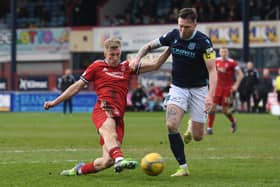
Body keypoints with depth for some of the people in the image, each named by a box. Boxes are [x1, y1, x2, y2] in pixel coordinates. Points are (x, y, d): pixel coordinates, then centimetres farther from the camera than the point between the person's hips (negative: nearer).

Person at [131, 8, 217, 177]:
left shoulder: (203, 42, -19)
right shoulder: (173, 36, -7)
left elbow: (212, 70, -22)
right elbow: (150, 45, 9)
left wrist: (210, 95, -35)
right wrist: (138, 57, -11)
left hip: (198, 89, -2)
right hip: (178, 87, 2)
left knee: (197, 136, -1)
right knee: (172, 125, -22)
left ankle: (191, 127, 38)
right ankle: (183, 167, -12)